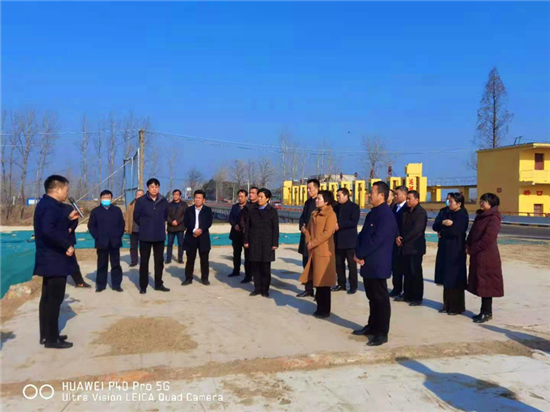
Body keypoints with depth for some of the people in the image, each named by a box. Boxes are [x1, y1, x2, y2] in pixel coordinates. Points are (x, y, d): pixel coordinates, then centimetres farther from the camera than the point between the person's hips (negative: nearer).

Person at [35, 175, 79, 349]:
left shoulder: (46, 204, 13)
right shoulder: (51, 206, -19)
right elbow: (48, 230, -34)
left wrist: (68, 219, 16)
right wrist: (67, 245, -26)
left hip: (49, 259, 11)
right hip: (55, 260, -11)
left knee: (47, 298, 15)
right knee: (54, 299, -3)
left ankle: (45, 335, 24)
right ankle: (52, 338, 4)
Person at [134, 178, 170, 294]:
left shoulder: (164, 201, 0)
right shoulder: (141, 201, -8)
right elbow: (136, 217, 1)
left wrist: (159, 225, 11)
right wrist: (145, 226, 8)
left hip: (160, 235, 3)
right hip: (145, 236, -3)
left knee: (159, 261, 9)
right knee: (144, 261, 5)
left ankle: (158, 284, 22)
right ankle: (143, 286, 14)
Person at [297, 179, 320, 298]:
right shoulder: (308, 202, 14)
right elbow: (302, 217, 19)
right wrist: (302, 226, 0)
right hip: (306, 236, 8)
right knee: (306, 265, 12)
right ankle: (308, 289, 22)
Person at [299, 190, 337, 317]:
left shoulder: (331, 214, -9)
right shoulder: (314, 214, 16)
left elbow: (327, 233, -17)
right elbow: (308, 229, 15)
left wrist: (313, 243, -14)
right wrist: (308, 242, -3)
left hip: (324, 252, -8)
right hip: (313, 251, 8)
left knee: (323, 282, -2)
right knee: (317, 281, 11)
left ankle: (325, 310, 8)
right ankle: (320, 308, 22)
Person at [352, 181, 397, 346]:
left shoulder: (386, 215, -17)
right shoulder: (372, 213, 13)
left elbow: (376, 240, -23)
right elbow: (362, 234, 13)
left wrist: (360, 254, -14)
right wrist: (358, 253, -4)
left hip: (378, 265, -9)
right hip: (368, 263, 9)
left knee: (381, 299, 0)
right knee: (372, 297, 19)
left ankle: (382, 333, 9)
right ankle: (372, 326, 31)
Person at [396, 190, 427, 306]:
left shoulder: (421, 212, -11)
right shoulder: (407, 212, 15)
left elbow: (416, 230, -19)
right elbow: (403, 226, 15)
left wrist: (402, 240, -14)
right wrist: (398, 237, -5)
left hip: (415, 247, -8)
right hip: (406, 247, 8)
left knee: (416, 273, -1)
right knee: (407, 272, 13)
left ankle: (417, 298, 8)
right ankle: (407, 295, 22)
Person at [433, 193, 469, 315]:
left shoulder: (463, 216, -10)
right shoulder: (445, 213, 11)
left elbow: (455, 231, -22)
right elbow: (435, 226, 1)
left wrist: (442, 232, -7)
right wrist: (443, 223, -19)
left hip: (456, 251, -6)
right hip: (445, 249, 7)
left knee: (454, 279, -1)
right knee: (446, 278, 10)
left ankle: (457, 307, 9)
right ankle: (447, 305, 19)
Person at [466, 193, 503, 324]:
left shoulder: (494, 218, -13)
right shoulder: (481, 216, 14)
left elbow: (488, 238, -21)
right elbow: (472, 234, 16)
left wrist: (472, 249, -15)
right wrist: (468, 245, -1)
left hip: (487, 255, -9)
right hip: (478, 255, 9)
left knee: (486, 283, -2)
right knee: (481, 283, 12)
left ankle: (487, 313, 7)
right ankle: (485, 311, 20)